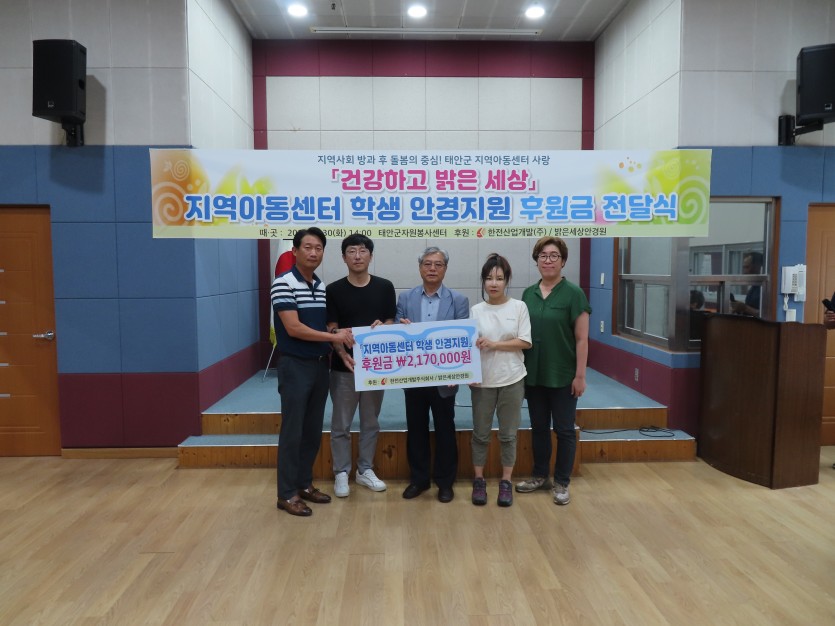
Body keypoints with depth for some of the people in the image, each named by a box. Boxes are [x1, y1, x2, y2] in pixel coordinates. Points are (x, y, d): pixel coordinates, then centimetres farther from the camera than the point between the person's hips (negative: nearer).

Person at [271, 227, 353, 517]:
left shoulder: (323, 286, 11)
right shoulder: (284, 283, -12)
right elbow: (294, 328, -19)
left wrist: (341, 336, -3)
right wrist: (333, 337, -16)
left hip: (320, 365, 7)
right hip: (295, 366, -7)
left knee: (313, 431, 14)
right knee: (292, 432, 1)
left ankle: (304, 483, 28)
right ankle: (287, 494, 13)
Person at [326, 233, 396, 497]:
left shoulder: (384, 287, 2)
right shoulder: (334, 290, -3)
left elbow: (391, 323, 4)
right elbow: (332, 329, -5)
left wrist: (382, 326, -20)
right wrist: (342, 352, -23)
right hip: (343, 366, -2)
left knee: (370, 423, 13)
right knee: (341, 425, 6)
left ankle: (365, 470, 28)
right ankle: (341, 473, 21)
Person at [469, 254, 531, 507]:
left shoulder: (519, 307, -2)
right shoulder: (476, 311, -1)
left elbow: (525, 342, -7)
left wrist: (494, 344, -15)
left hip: (512, 380, 0)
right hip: (483, 381, 1)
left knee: (508, 434, 10)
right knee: (480, 434, 10)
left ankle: (506, 482, 24)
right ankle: (479, 481, 25)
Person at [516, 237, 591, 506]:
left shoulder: (573, 293, -8)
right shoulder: (529, 294, 6)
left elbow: (581, 339, -9)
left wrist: (580, 375, -12)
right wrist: (520, 368, 8)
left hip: (563, 376, -4)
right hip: (534, 374, 5)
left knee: (563, 429, 7)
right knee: (538, 427, 15)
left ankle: (562, 482, 22)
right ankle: (540, 475, 31)